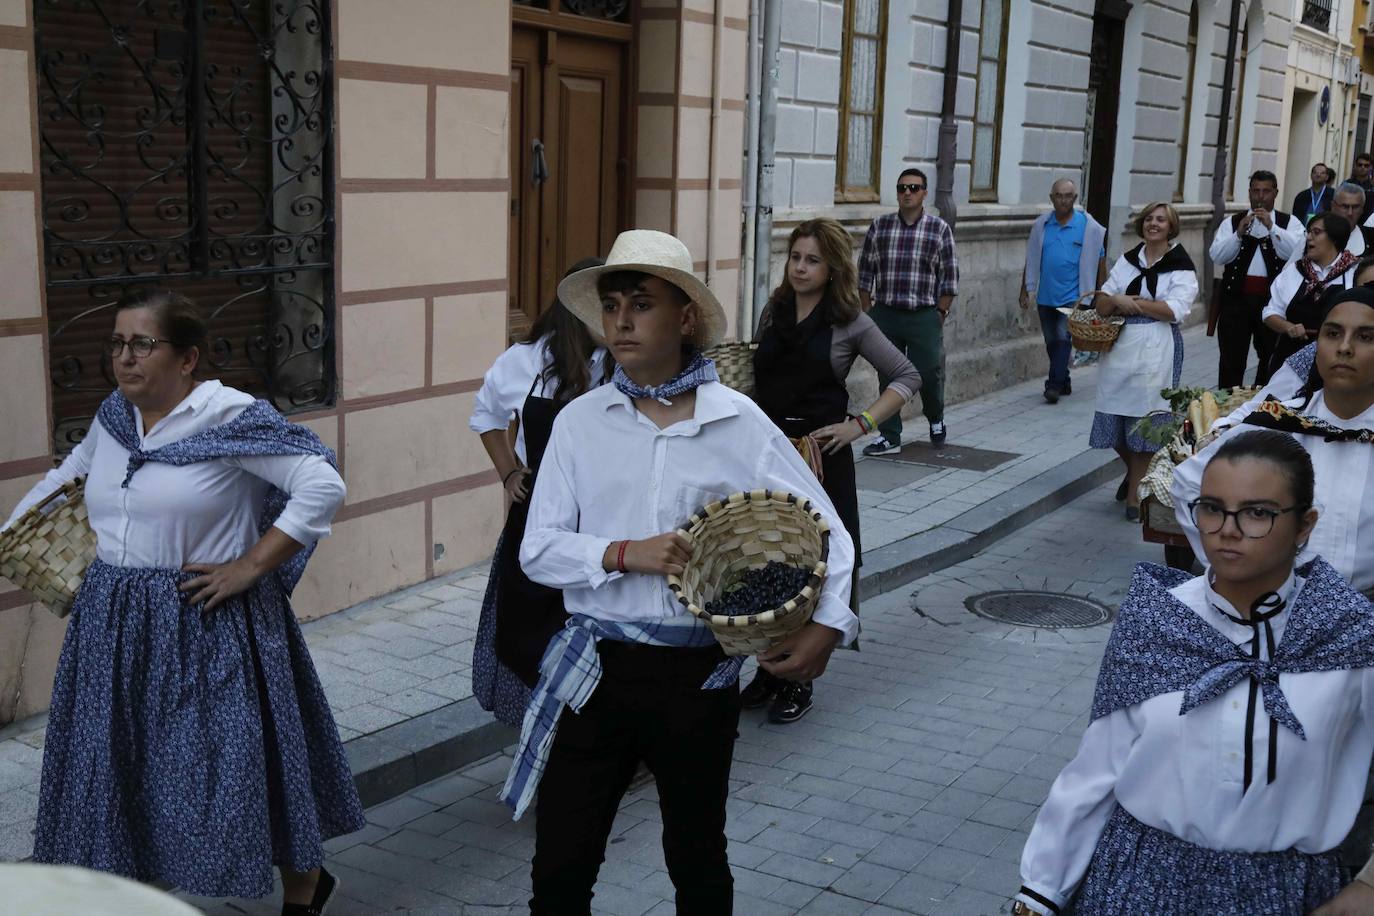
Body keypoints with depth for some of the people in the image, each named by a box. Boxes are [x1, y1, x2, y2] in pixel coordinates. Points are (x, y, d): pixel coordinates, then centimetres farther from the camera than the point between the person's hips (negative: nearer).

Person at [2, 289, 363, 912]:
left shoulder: (230, 418, -14)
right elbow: (69, 475, 28)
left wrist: (252, 565, -18)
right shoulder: (112, 417, 7)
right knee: (119, 772, 12)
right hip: (116, 626, 6)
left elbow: (323, 486, -19)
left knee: (236, 764, 4)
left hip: (207, 627, -6)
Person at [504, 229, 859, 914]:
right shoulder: (580, 422, -2)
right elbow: (537, 549, -3)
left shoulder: (740, 424, -5)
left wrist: (827, 624, -13)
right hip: (596, 669, 1)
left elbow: (823, 526, 1)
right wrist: (625, 554, -19)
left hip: (699, 675, 0)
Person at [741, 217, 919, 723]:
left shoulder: (849, 322, -4)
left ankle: (799, 681, 15)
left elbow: (906, 377, 0)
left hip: (819, 454, -4)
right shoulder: (773, 312, 8)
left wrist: (859, 425, -10)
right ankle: (769, 667, 22)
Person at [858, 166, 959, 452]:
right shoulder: (880, 226, 5)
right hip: (885, 314, 2)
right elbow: (866, 271, 8)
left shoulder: (939, 229, 0)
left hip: (924, 316, -2)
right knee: (887, 378, 5)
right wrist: (866, 311, 4)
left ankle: (936, 419, 31)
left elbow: (950, 276, 2)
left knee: (929, 374, 1)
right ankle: (890, 438, 14)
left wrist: (940, 313, -3)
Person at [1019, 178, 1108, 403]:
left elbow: (1100, 262, 3)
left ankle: (1054, 385, -14)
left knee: (1063, 338, -15)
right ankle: (1064, 382, 25)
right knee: (1052, 342, 11)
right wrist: (1025, 291, 9)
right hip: (1045, 297, 4)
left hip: (1072, 297, -4)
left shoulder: (1088, 227, -3)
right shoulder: (1040, 225, 4)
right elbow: (1031, 260, 11)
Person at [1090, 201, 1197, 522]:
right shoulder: (1127, 261, 13)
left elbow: (1175, 310, -15)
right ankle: (1134, 471, 35)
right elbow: (1102, 305, 8)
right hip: (1120, 348, 5)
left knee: (1144, 420, -2)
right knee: (1113, 419, 7)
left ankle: (1135, 493, 10)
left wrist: (1131, 302, -12)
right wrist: (1116, 301, -14)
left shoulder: (1181, 267, -2)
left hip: (1155, 352, -5)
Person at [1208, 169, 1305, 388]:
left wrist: (1271, 226, -18)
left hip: (1273, 298, 0)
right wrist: (1239, 234, -15)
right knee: (1231, 359, 1)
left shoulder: (1290, 223, 7)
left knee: (1271, 358, 9)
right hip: (1236, 297, 0)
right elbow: (1216, 256, -2)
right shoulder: (1232, 222, 9)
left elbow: (1297, 252, -11)